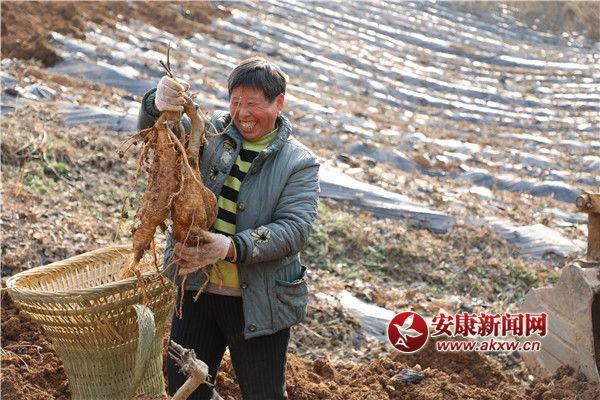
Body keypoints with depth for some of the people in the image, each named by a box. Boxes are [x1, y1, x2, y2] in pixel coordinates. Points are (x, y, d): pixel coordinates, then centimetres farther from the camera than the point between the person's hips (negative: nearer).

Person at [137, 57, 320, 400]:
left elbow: (294, 230, -19)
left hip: (257, 301, -3)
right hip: (197, 290, 3)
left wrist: (232, 247, -33)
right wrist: (157, 106, -36)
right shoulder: (212, 133, 0)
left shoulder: (300, 163, -8)